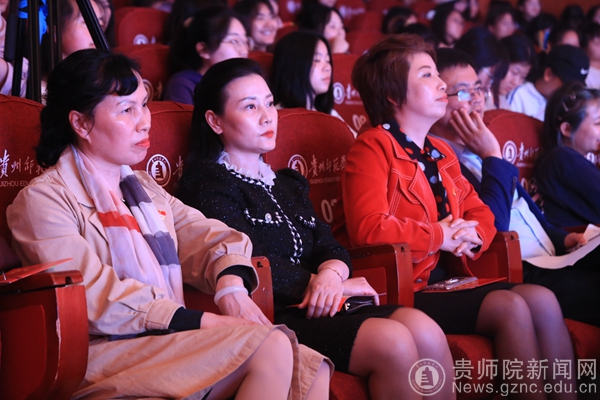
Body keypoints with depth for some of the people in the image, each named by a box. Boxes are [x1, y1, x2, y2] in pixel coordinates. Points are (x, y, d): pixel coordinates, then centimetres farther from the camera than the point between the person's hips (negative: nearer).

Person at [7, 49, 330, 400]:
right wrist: (202, 322, -19)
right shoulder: (42, 200, -1)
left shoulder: (142, 187, 26)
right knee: (271, 348, -26)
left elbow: (204, 235, 16)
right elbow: (95, 296, -13)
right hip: (107, 352, -7)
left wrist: (232, 282, -9)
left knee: (311, 370, -17)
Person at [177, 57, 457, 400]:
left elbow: (329, 246, 12)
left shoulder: (287, 183, 25)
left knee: (426, 333, -19)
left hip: (316, 306, 7)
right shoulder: (208, 184, 1)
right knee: (392, 342, -27)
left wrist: (331, 274, -12)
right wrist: (329, 283, -4)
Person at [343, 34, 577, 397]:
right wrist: (439, 236, -12)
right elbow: (369, 228, -21)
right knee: (510, 307, -23)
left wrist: (472, 236, 0)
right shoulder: (374, 147, -7)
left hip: (448, 279, 8)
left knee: (542, 299, -11)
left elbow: (479, 211, 25)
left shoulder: (441, 153, 20)